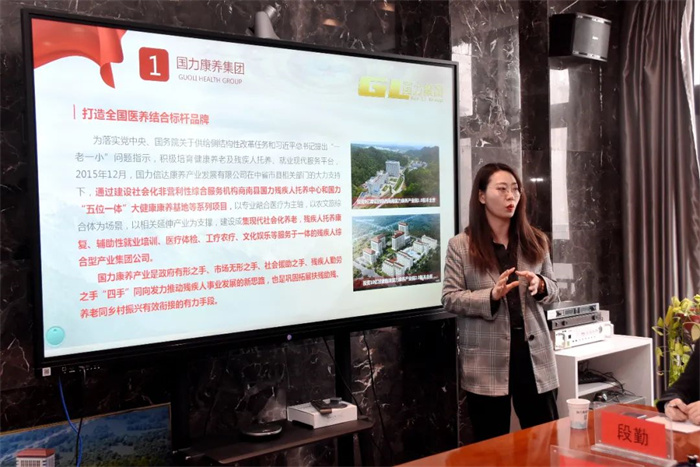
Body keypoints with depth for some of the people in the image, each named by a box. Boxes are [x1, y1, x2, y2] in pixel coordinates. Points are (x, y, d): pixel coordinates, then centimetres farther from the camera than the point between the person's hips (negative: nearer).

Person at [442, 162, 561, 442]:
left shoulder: (535, 242, 7)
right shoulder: (461, 245, -3)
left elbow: (554, 292, 12)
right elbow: (450, 299, -7)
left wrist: (539, 286, -11)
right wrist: (492, 296, -22)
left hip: (533, 353, 3)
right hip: (486, 362, -3)